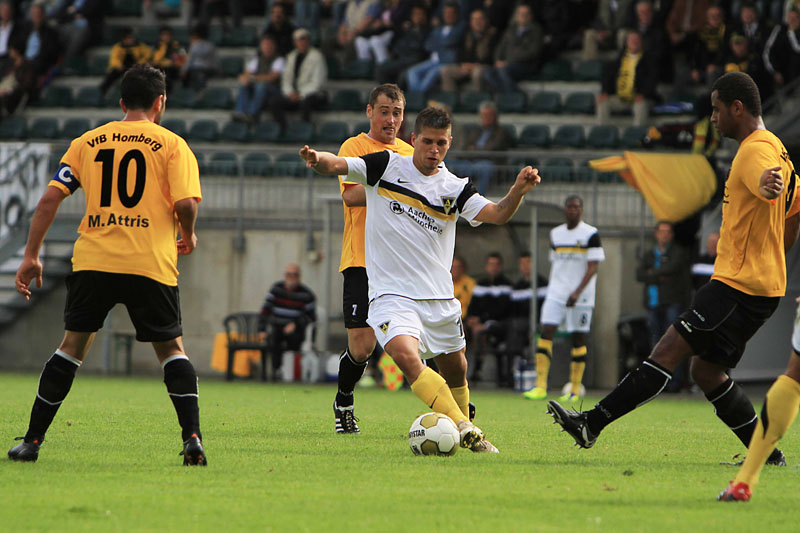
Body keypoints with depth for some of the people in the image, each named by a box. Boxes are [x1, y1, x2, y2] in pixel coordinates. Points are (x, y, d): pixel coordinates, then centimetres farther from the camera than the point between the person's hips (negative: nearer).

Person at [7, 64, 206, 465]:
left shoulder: (87, 142, 12)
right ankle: (192, 438, -4)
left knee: (73, 343, 12)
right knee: (171, 348, 10)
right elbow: (185, 203, -9)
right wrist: (187, 236, 13)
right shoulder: (172, 145, 4)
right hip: (151, 264, -2)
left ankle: (32, 440, 10)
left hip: (93, 260, 2)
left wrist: (31, 256, 9)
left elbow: (50, 198, 6)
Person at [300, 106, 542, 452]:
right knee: (405, 354, -28)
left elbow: (496, 214, -8)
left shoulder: (455, 189, 5)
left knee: (455, 372, 11)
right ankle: (464, 430, -33)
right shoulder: (386, 166, 1)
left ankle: (465, 433, 36)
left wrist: (518, 192, -28)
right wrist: (318, 160, -31)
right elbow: (336, 165, -7)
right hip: (391, 292, -3)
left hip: (439, 298, 4)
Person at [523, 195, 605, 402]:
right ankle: (540, 386, -11)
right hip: (556, 292, 4)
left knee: (578, 338, 0)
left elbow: (592, 268, -10)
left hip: (581, 295, -4)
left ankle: (575, 389, 8)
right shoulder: (555, 234, 12)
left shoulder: (590, 234, -4)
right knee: (546, 333, -9)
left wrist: (577, 292, -20)